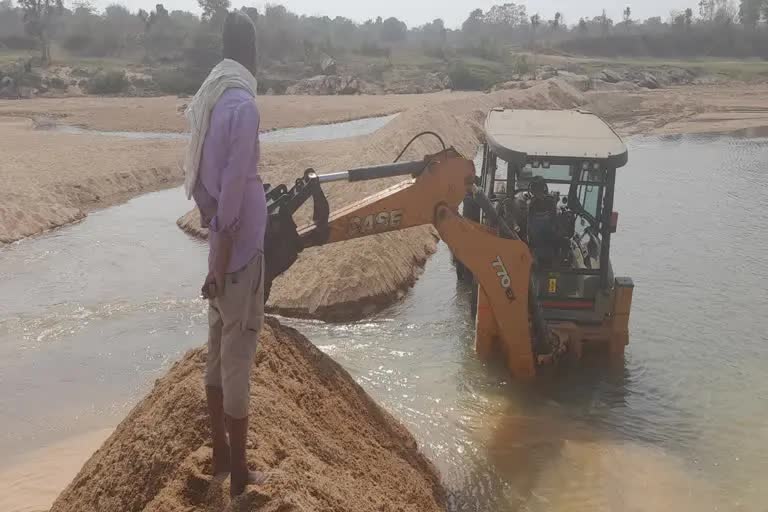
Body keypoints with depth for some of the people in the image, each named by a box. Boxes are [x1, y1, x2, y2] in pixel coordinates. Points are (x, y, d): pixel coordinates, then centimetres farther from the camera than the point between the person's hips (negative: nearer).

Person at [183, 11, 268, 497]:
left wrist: (213, 228, 17)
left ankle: (222, 452, 31)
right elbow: (233, 189, -21)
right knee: (238, 353, 1)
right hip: (240, 248, -9)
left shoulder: (211, 97, 8)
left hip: (220, 246, 9)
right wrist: (223, 262, -18)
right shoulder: (243, 104, -18)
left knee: (219, 347, 16)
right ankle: (239, 472, 14)